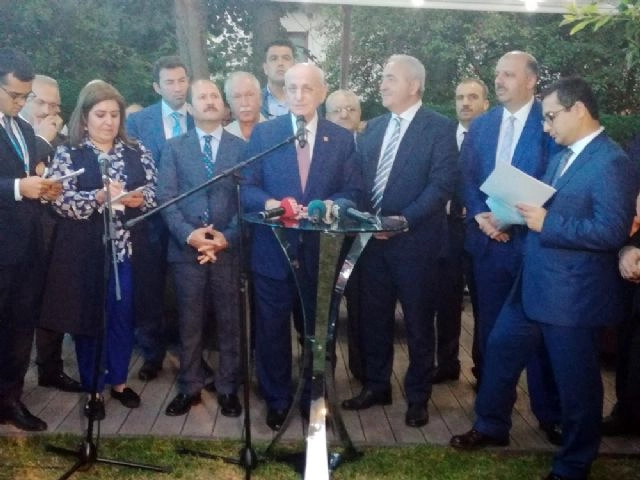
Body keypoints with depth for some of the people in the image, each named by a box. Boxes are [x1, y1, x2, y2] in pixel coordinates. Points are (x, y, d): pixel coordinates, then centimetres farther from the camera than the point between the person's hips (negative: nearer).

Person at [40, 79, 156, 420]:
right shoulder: (68, 154, -1)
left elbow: (154, 193, 4)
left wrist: (139, 198, -17)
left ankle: (119, 380, 29)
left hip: (128, 250, 3)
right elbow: (61, 201, -12)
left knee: (123, 316, 11)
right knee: (89, 318, 7)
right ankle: (93, 388, 22)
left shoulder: (137, 152, 7)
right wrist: (99, 197, -25)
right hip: (85, 253, -2)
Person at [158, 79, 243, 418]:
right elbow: (165, 198, 0)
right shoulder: (174, 148, 8)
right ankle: (189, 388, 21)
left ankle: (228, 389, 20)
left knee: (230, 324, 7)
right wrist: (188, 234, -14)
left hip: (229, 249, 0)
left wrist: (227, 237, -13)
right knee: (189, 325, 8)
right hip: (186, 249, 1)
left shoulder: (242, 148, 6)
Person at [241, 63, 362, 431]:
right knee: (272, 330, 10)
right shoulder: (263, 133, 2)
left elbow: (353, 191, -1)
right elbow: (246, 187, -1)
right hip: (273, 250, 0)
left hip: (322, 251, 1)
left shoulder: (342, 139, 3)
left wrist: (328, 206, -22)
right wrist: (270, 203, -22)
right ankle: (277, 399, 28)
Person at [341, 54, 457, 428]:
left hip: (414, 240, -5)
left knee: (418, 322, 8)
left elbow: (442, 184, -15)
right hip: (372, 239, 6)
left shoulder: (440, 128, -7)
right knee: (373, 317, 13)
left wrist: (402, 220, -20)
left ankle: (418, 396, 23)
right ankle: (376, 386, 30)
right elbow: (359, 177, 13)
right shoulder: (374, 127, 12)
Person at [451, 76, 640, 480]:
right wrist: (530, 213, -2)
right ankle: (492, 426, 40)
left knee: (576, 381, 7)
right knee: (500, 350, 19)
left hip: (573, 295, -9)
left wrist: (546, 224, -23)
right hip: (534, 285, 9)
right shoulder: (562, 158, 12)